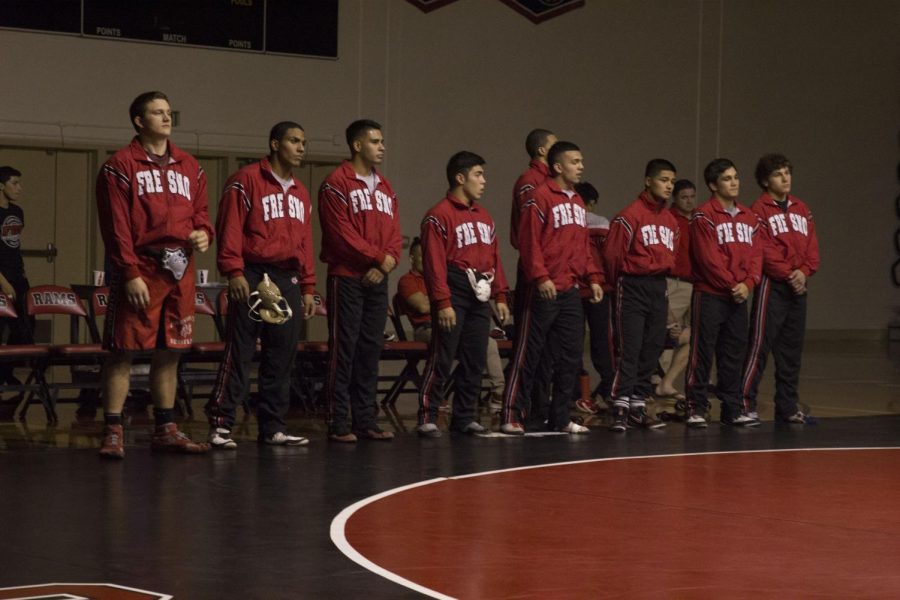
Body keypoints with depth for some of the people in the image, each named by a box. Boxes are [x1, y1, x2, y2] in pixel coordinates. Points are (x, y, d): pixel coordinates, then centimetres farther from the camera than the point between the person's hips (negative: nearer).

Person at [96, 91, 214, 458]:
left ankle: (166, 429, 19)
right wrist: (130, 274, -15)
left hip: (180, 271, 6)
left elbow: (200, 212, 22)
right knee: (123, 351, -5)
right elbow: (116, 226, -9)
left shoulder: (189, 167, 16)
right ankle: (113, 432, -2)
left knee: (169, 352, 11)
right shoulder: (121, 166, -3)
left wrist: (203, 233, -2)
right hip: (140, 269, -6)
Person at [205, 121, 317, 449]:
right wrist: (234, 271, -18)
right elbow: (230, 228, -9)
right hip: (253, 279, -7)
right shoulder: (247, 180, -2)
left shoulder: (301, 193, 20)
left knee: (282, 358, 6)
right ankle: (220, 425, -6)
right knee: (239, 352, -8)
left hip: (288, 281, 7)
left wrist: (307, 288, 17)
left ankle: (273, 427, 12)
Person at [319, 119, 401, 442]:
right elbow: (342, 233, -15)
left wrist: (388, 261, -6)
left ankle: (365, 420, 12)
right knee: (344, 349, -6)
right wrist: (379, 256, -13)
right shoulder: (337, 184, -6)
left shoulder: (385, 188, 16)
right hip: (347, 279, -7)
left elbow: (394, 234, 13)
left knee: (371, 349, 8)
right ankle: (339, 423, -4)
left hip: (377, 280, 7)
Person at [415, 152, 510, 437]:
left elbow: (494, 257, 18)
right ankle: (428, 418, -4)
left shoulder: (484, 215, 17)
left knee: (475, 361, 8)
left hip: (480, 297, 7)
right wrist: (443, 302, -17)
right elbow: (435, 262, -12)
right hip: (454, 295, -7)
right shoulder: (440, 215, -7)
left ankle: (465, 417, 15)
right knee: (441, 359, -8)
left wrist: (500, 296, 12)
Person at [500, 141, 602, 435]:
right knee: (528, 355, -4)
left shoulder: (577, 202, 17)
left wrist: (593, 278, 12)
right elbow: (529, 241, -14)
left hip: (570, 291, 8)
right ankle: (512, 417, -1)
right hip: (544, 290, -8)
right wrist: (540, 277, -20)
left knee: (569, 356, 8)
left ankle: (560, 418, 16)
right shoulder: (540, 197, -8)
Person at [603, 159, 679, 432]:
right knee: (629, 349, -10)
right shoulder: (630, 215, -11)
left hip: (658, 288, 7)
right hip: (632, 287, -7)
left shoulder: (671, 220, 11)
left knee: (652, 349, 8)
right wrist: (620, 283, 4)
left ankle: (639, 406, 15)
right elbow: (612, 254, -8)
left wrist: (662, 273, 13)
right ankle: (620, 409, -10)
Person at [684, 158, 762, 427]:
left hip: (739, 296, 6)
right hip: (709, 295, -6)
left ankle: (733, 409, 15)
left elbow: (756, 254, 9)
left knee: (734, 354, 9)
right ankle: (696, 408, 1)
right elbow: (708, 258, -13)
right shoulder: (704, 216, -7)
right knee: (702, 352, -3)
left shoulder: (748, 217, 13)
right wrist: (731, 284, -13)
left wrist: (747, 284, -7)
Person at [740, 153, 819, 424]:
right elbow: (765, 250, -13)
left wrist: (804, 271, -7)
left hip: (798, 287, 7)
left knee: (792, 350, 9)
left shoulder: (801, 209, 15)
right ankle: (745, 404, -8)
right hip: (772, 285, -7)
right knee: (760, 346, -9)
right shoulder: (760, 209, -5)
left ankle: (788, 407, 15)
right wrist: (788, 274, -15)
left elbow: (812, 246, 10)